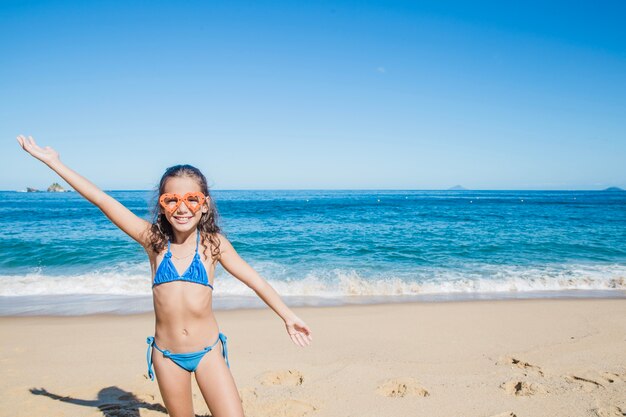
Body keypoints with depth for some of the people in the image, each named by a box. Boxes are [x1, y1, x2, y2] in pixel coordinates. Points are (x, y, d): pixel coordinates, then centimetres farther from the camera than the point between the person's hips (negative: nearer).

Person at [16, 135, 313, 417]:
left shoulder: (213, 243, -7)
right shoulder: (153, 240, -6)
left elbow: (253, 279, -1)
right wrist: (54, 162, -4)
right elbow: (102, 200, -6)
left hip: (208, 351, -1)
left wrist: (288, 316, 1)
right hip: (166, 354, 2)